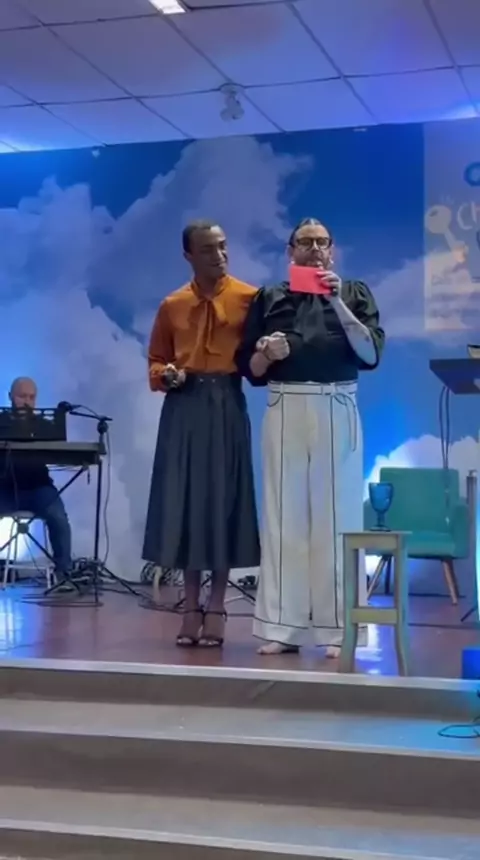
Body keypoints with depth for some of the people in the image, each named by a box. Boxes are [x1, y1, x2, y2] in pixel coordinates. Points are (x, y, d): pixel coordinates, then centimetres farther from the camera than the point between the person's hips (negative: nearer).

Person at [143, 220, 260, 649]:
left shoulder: (250, 297, 1)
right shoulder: (172, 305, 8)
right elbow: (155, 360, 15)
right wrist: (166, 374, -6)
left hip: (227, 407, -2)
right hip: (183, 409, 2)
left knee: (223, 501, 1)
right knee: (184, 502, 4)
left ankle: (217, 608, 12)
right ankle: (192, 606, 15)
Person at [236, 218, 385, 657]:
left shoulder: (354, 292, 9)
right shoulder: (269, 299, 12)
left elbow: (370, 354, -4)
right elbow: (251, 370, 10)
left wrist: (339, 304, -11)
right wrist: (267, 353, -11)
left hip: (337, 412, -1)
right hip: (285, 412, 1)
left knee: (337, 516, 0)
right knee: (284, 516, 2)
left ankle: (339, 629, 4)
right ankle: (282, 627, 6)